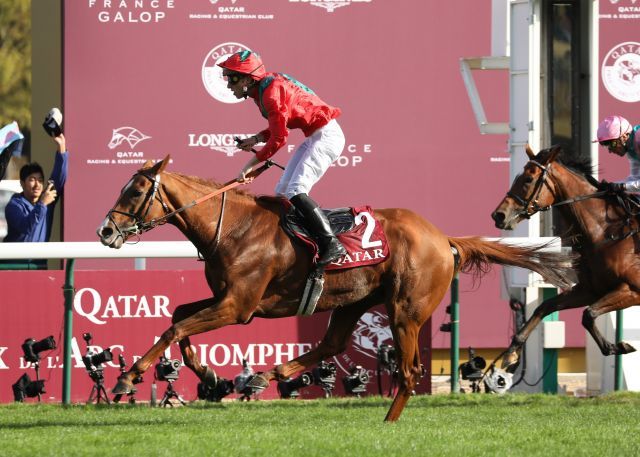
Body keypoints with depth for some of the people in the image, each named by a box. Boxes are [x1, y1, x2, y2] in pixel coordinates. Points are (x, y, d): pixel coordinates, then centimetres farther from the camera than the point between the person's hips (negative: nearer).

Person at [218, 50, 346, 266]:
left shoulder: (272, 92, -20)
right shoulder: (261, 91, 10)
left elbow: (279, 137, -21)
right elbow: (278, 126, 18)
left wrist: (253, 162, -15)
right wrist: (256, 139, 2)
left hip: (326, 136, -11)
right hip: (314, 137, 11)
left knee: (296, 191, -20)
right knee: (282, 192, 8)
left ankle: (332, 245, -23)